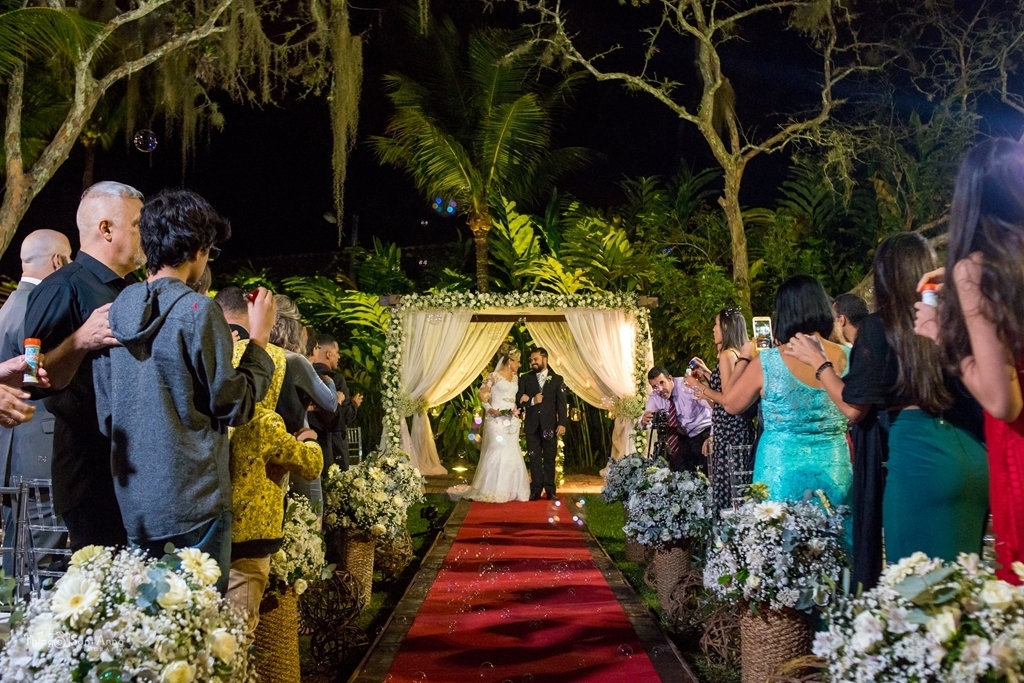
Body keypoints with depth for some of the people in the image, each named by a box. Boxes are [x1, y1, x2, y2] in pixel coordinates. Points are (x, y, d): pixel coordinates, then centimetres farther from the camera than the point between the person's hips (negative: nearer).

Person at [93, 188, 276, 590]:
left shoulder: (118, 309, 4)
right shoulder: (197, 310, -14)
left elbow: (104, 412, 10)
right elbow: (235, 406, -10)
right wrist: (259, 338, -1)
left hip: (131, 500, 7)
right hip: (192, 499, -6)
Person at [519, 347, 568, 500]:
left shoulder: (557, 379, 4)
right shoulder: (525, 379, 7)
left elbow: (561, 403, -2)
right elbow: (519, 401, 1)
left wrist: (562, 423, -11)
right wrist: (532, 401, -17)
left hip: (550, 425, -1)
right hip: (532, 425, 1)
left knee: (549, 458, 5)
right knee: (534, 459, 5)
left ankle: (550, 490, 11)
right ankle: (536, 490, 10)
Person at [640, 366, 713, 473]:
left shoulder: (687, 385, -23)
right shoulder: (655, 397, -7)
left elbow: (714, 407, -27)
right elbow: (646, 420, -8)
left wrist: (712, 437, -36)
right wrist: (644, 421, -34)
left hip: (703, 432, -5)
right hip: (683, 436, 5)